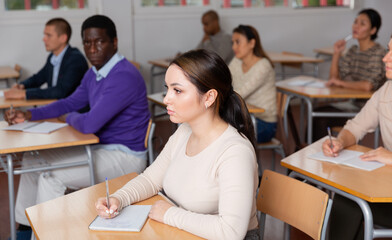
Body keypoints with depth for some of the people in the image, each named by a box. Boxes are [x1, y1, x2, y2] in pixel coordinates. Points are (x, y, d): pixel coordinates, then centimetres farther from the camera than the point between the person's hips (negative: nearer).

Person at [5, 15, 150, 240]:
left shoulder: (124, 77, -26)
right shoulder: (94, 73, 6)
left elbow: (89, 124, -31)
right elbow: (71, 102, 20)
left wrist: (70, 118, -6)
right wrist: (29, 115, 7)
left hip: (125, 156, -10)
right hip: (99, 146, 10)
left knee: (50, 177, -21)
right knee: (33, 159, 12)